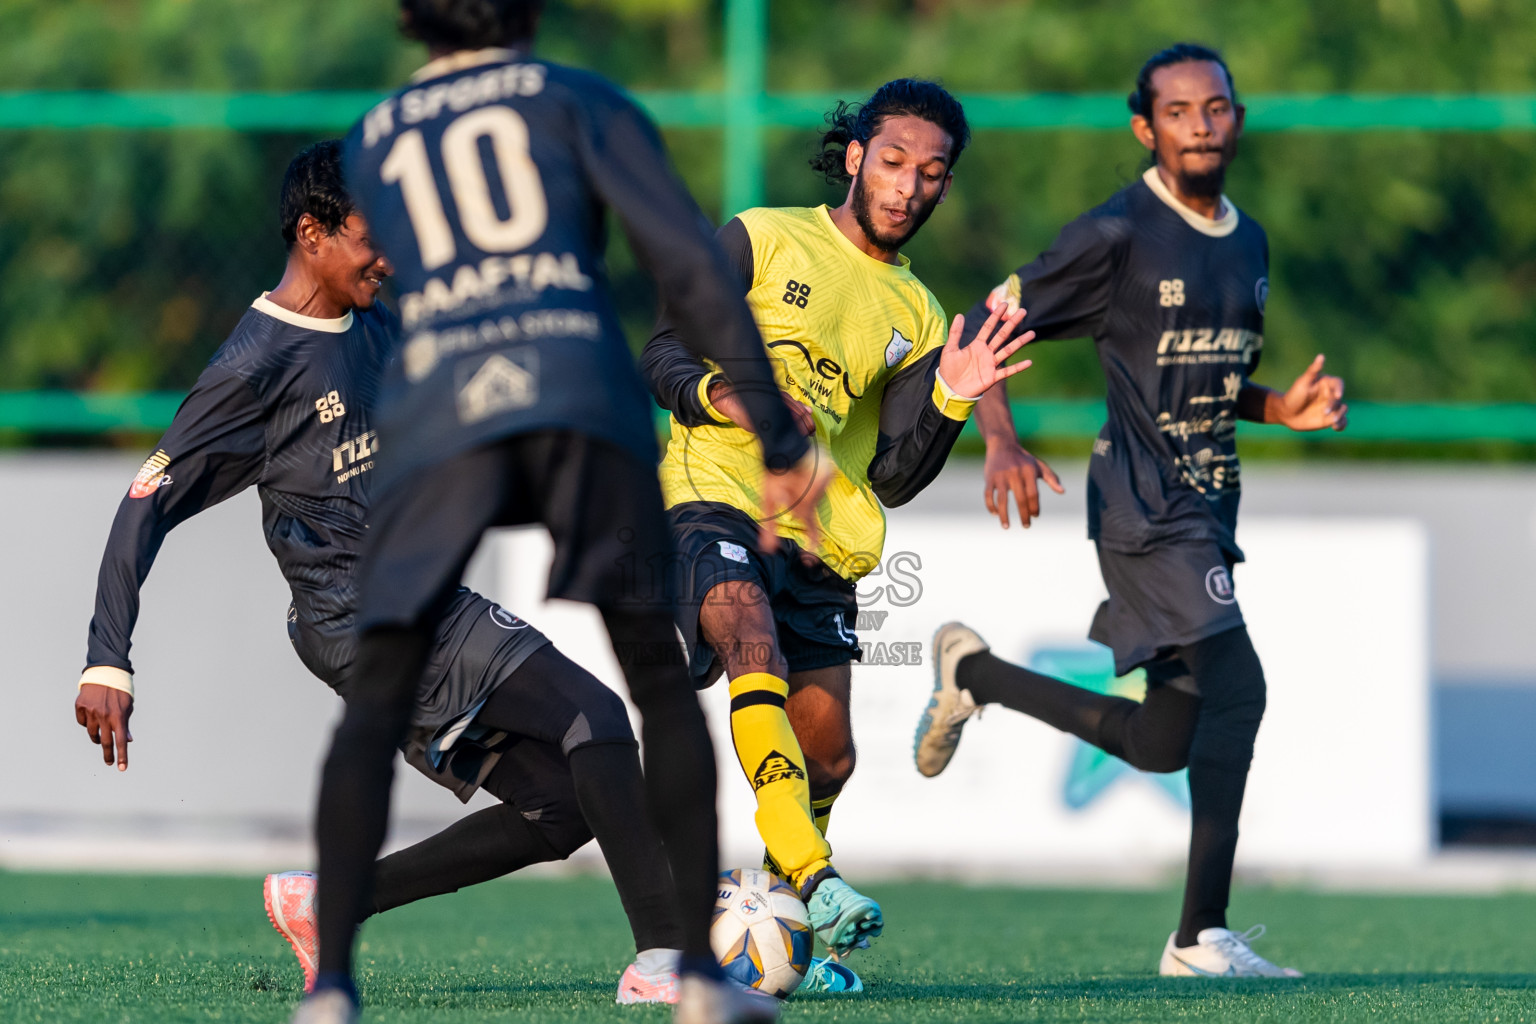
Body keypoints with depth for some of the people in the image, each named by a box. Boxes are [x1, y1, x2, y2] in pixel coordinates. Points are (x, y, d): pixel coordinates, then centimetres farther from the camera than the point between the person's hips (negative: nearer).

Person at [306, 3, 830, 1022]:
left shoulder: (370, 144, 25)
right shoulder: (580, 99, 16)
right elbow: (693, 268, 7)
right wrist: (780, 437, 7)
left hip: (438, 406, 1)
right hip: (581, 397, -1)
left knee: (376, 703, 5)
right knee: (661, 679, 12)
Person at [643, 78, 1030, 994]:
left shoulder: (917, 319, 17)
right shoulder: (761, 241, 5)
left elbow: (890, 479, 9)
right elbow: (664, 354, 2)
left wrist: (948, 402, -7)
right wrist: (726, 396, -18)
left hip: (819, 542, 5)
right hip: (712, 503, -5)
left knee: (827, 759, 1)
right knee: (756, 648, -33)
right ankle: (814, 879, -47)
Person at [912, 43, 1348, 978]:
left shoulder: (1248, 243, 14)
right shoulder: (1118, 235, -9)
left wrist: (1285, 408, 5)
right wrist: (1003, 442, -22)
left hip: (1209, 509, 8)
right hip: (1145, 507, -8)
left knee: (1163, 745, 7)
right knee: (1237, 688, -20)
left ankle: (974, 673, 26)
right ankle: (1203, 937, -16)